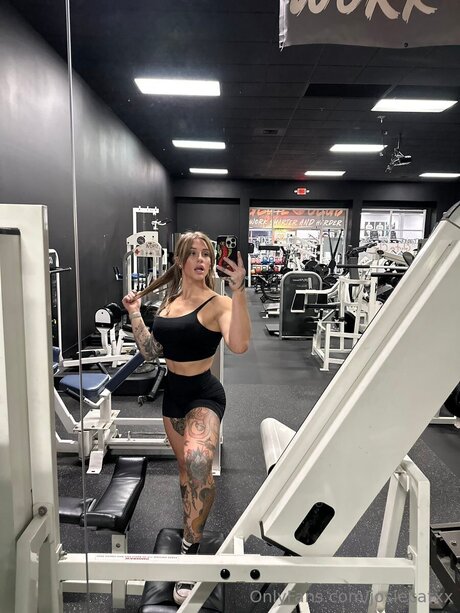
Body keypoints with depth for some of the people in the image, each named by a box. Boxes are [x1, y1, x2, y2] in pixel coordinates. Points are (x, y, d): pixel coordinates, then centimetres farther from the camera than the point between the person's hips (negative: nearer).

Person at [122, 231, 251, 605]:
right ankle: (196, 527, 46)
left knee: (198, 463, -32)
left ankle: (190, 548, -15)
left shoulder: (218, 304, -14)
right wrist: (135, 313, 5)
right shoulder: (169, 301, 5)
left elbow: (239, 345, -33)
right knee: (187, 468, 23)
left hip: (204, 394, -6)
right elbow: (151, 350, 7)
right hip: (173, 392, 7)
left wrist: (238, 290, -37)